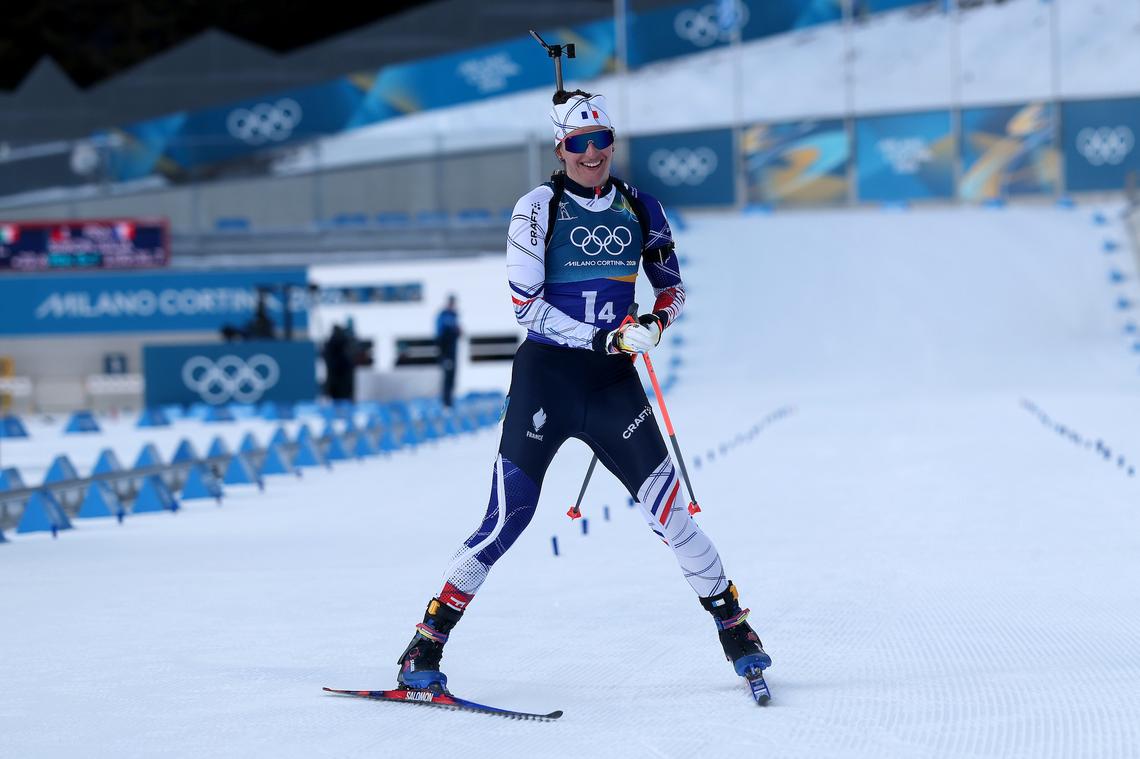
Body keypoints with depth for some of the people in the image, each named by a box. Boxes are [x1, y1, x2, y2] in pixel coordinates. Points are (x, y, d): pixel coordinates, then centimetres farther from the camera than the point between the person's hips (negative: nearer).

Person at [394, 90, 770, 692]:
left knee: (666, 506, -3)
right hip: (545, 375, -3)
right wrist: (602, 338, -17)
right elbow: (526, 305, -9)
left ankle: (733, 626, 12)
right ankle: (426, 645, 0)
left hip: (614, 379, 3)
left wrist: (656, 321, -8)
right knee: (509, 516, -8)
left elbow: (672, 287, 15)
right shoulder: (538, 208, -4)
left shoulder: (640, 208, 6)